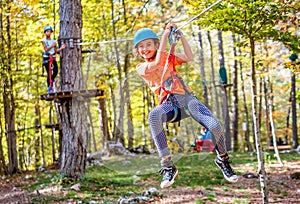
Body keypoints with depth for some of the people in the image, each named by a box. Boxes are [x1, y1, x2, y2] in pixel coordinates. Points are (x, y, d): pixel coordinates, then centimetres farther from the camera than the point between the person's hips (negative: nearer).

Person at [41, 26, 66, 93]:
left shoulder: (53, 41, 11)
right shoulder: (44, 41, 1)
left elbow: (56, 51, 9)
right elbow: (46, 49, -12)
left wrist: (61, 48, -5)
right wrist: (52, 45, -24)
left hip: (53, 58, 3)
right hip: (46, 58, -3)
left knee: (56, 71, -17)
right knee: (49, 73, -4)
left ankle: (51, 81, 10)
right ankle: (49, 87, 6)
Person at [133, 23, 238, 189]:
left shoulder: (168, 57, 21)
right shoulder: (141, 68, 11)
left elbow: (189, 57, 6)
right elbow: (158, 62, -7)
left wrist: (181, 36, 2)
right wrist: (165, 34, -4)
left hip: (187, 97, 2)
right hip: (169, 104, -2)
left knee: (215, 126, -24)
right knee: (153, 116, -40)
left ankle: (222, 160, 8)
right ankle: (167, 166, -35)